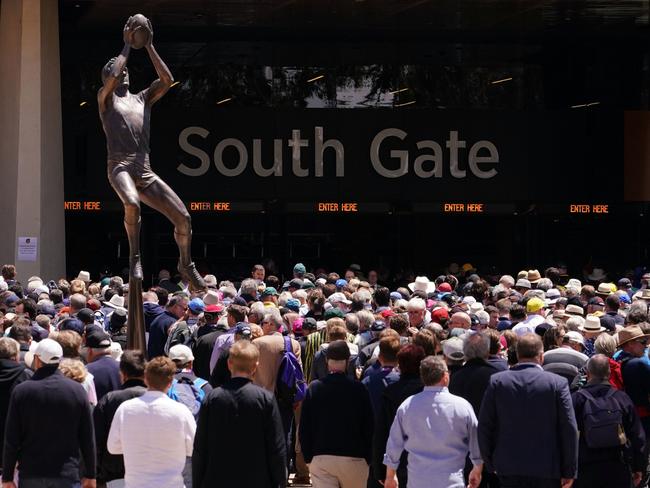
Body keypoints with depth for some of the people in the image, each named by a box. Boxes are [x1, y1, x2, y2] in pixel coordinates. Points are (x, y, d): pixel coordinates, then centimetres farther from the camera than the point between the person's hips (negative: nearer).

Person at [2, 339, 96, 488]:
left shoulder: (21, 391, -3)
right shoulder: (77, 390, -2)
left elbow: (11, 440, -2)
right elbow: (87, 438, 2)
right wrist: (90, 475, 10)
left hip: (30, 475, 1)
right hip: (67, 475, 0)